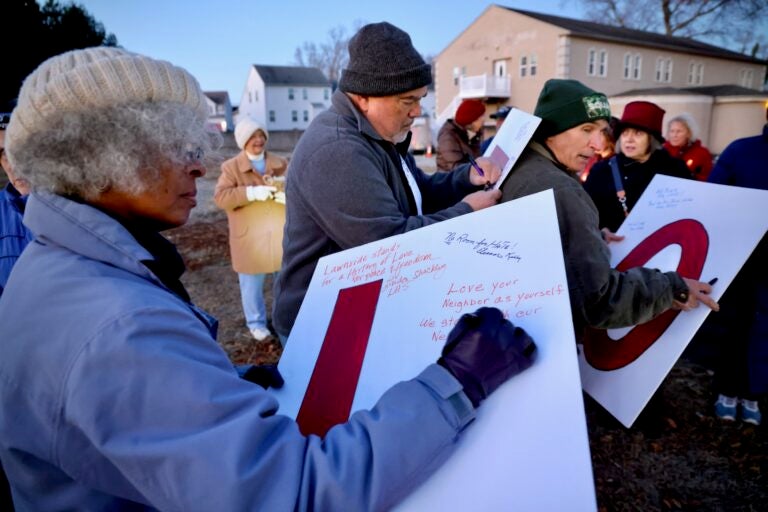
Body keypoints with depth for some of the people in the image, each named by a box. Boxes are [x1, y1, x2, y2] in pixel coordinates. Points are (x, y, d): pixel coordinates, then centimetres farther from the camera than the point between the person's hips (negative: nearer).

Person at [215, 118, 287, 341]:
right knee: (252, 283, 8)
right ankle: (256, 322, 27)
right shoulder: (231, 167, -4)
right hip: (250, 237, -3)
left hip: (281, 234, 3)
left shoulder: (281, 163, 7)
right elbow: (221, 197, -15)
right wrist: (252, 192, -26)